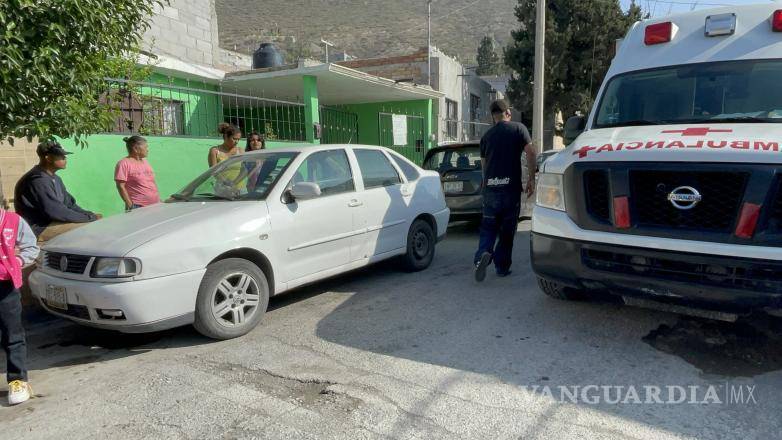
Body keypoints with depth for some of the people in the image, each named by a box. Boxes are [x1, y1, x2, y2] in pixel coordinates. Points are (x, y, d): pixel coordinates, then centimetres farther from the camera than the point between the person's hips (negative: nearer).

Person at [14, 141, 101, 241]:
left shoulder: (55, 179, 12)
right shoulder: (38, 180, -20)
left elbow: (69, 204, 13)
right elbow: (56, 212, -25)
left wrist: (90, 215, -5)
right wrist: (90, 218, -20)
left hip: (51, 222, 10)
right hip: (40, 229, -9)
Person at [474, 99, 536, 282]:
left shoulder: (487, 135, 13)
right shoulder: (518, 128, 4)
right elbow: (530, 152, -6)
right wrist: (532, 178, -2)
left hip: (490, 187, 2)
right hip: (511, 186, -2)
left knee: (488, 227, 8)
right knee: (507, 229, 8)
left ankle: (483, 254, -18)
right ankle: (502, 267, 13)